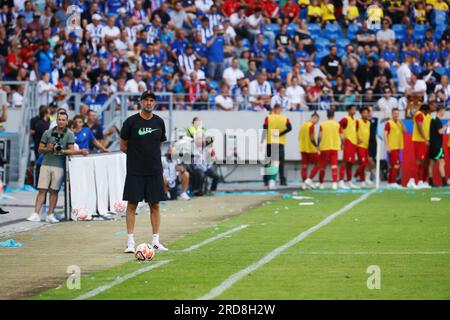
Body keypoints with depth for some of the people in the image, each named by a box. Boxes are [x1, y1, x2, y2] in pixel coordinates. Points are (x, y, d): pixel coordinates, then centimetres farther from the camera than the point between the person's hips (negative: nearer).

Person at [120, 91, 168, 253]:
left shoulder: (159, 122, 7)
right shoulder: (131, 122, -4)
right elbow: (123, 146, 3)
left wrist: (149, 154, 8)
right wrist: (136, 155, 4)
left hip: (154, 170, 3)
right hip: (135, 171, -3)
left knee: (155, 205, 4)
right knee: (132, 204, -3)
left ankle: (156, 240, 10)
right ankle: (130, 241, 1)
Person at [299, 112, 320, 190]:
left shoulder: (303, 125, 12)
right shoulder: (311, 125, -12)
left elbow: (299, 137, 15)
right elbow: (312, 138, -19)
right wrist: (316, 146, -5)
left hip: (303, 148, 7)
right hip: (311, 149, -7)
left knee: (304, 166, 7)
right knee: (317, 164, 4)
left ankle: (304, 184, 4)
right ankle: (309, 179, -8)